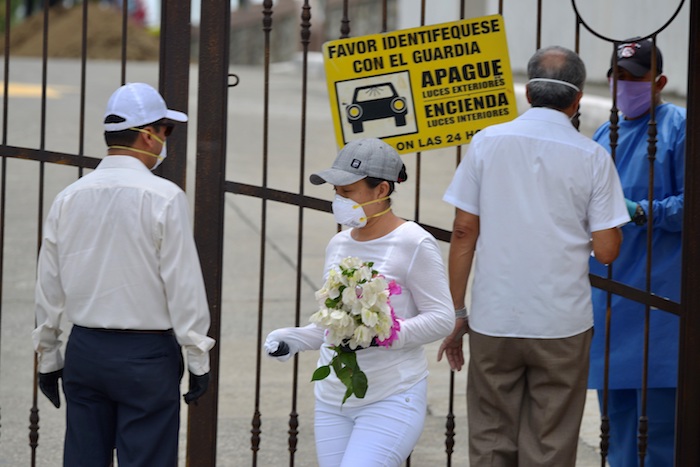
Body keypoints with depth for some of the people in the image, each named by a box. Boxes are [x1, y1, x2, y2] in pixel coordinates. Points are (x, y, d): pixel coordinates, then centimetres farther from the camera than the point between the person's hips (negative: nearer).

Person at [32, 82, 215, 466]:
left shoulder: (69, 198, 4)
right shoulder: (164, 198, -11)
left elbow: (49, 288, 10)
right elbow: (184, 287, -11)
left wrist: (47, 358, 19)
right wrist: (198, 361, -4)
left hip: (84, 349, 5)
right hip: (147, 354, -5)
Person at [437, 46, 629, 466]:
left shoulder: (487, 142, -1)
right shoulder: (593, 158, -4)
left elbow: (464, 233, -1)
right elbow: (606, 251, -4)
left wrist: (456, 314, 6)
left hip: (493, 321, 1)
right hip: (562, 325, -1)